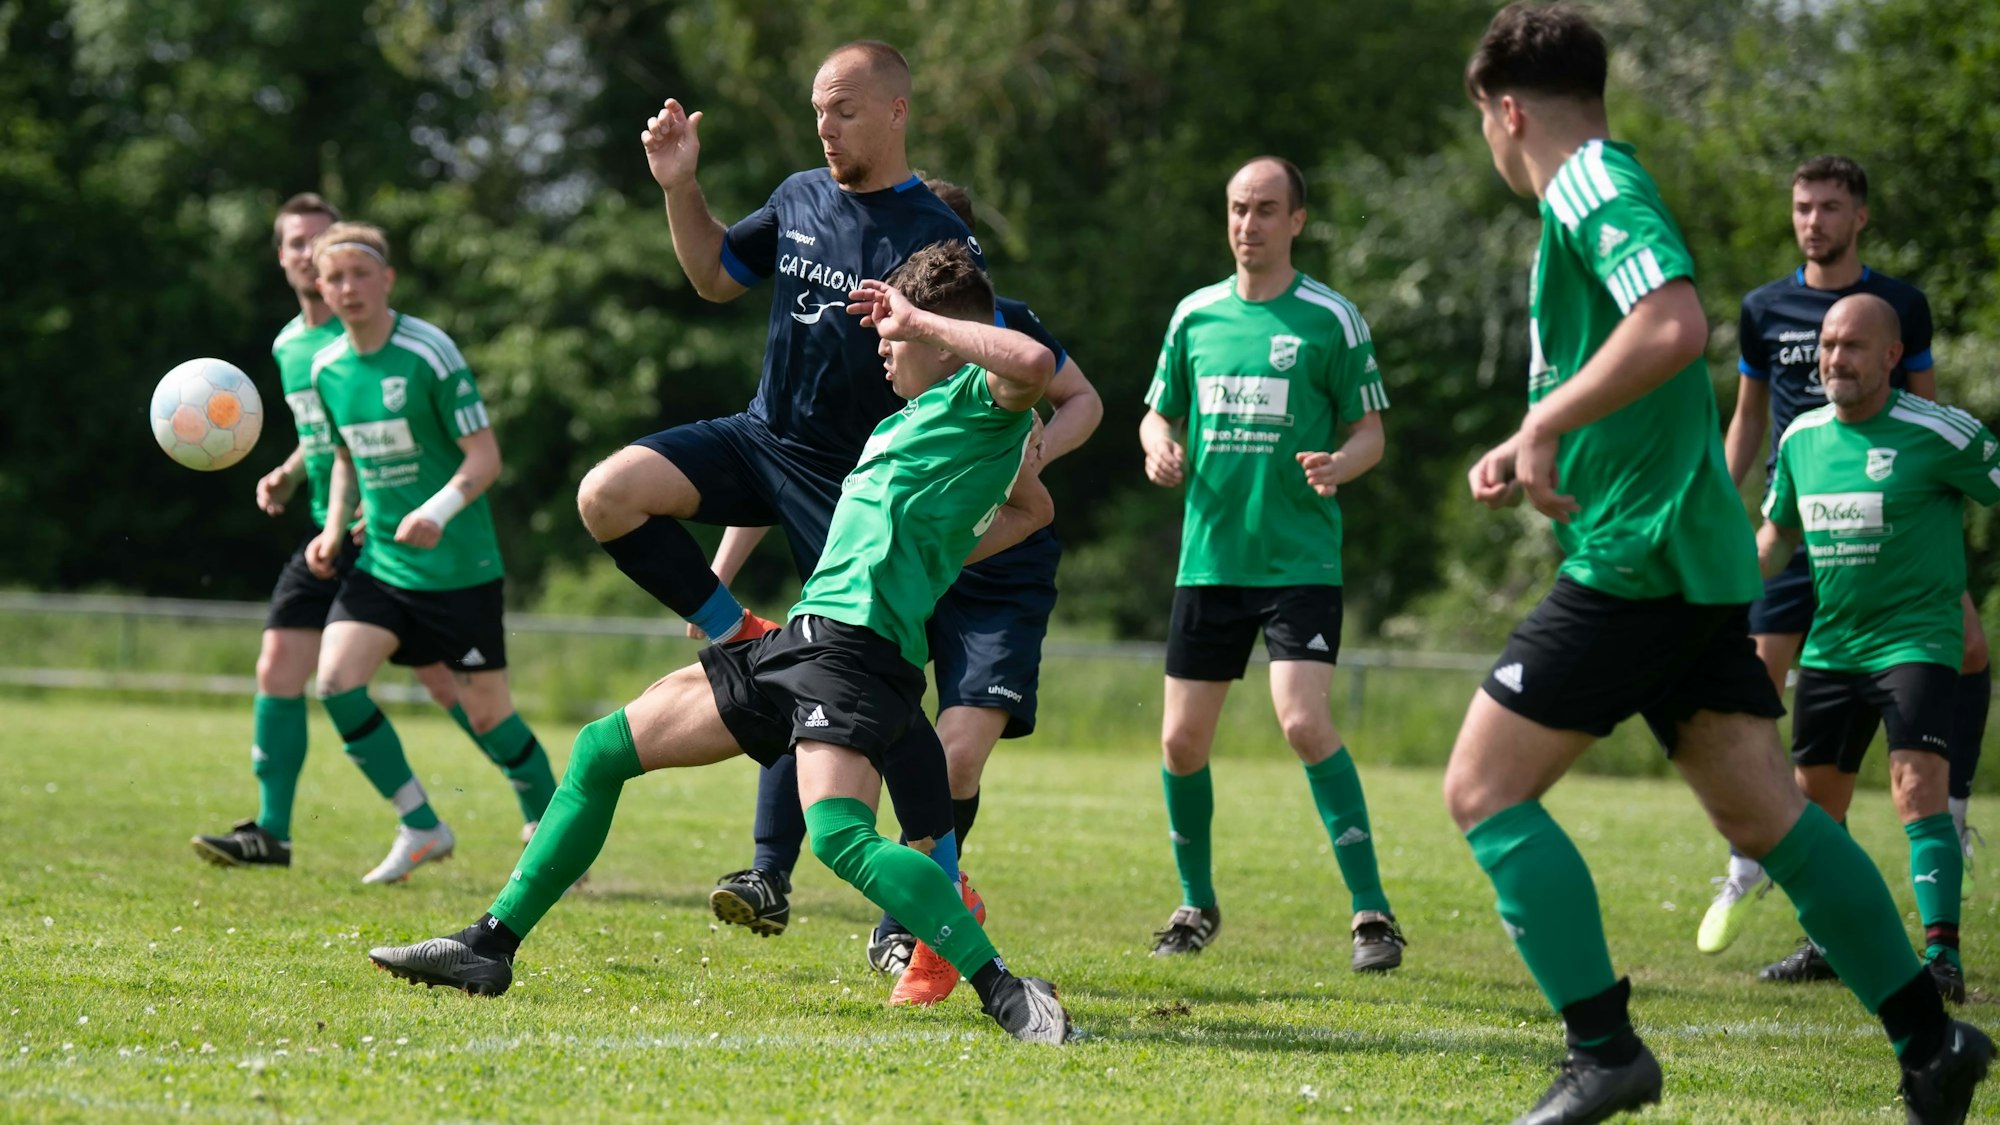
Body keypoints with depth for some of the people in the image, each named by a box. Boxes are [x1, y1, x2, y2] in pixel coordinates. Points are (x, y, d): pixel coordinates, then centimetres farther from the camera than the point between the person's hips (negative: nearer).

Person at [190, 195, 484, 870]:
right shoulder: (288, 344, 12)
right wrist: (289, 475, 8)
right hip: (327, 537, 7)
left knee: (444, 679, -7)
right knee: (278, 670, -1)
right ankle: (271, 831, 8)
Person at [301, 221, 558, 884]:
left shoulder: (429, 354, -13)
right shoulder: (327, 368, 5)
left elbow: (484, 458, -14)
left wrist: (440, 509, -31)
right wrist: (334, 530, 5)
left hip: (459, 566, -5)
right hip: (382, 563, 5)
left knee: (487, 710, 0)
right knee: (336, 679, -14)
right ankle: (421, 829, 0)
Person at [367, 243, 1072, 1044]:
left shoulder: (979, 399, -4)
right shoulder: (913, 416, 23)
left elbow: (1034, 364, -29)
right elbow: (1034, 506, 37)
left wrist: (918, 318, -17)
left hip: (857, 643, -11)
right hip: (800, 638, 11)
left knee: (838, 835, -33)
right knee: (602, 750, 14)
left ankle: (1009, 996, -31)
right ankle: (490, 947, 21)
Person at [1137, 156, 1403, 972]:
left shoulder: (1331, 319, -1)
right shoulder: (1196, 315, 10)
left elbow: (1371, 431, 3)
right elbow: (1158, 413, 19)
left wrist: (1339, 465, -19)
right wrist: (1160, 448, -5)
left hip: (1300, 560, -4)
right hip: (1208, 559, 4)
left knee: (1304, 722, -20)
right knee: (1181, 740, 4)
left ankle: (1371, 911, -13)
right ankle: (1196, 904, 24)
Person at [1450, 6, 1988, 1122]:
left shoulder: (1591, 188, -11)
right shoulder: (1599, 189, 20)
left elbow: (1675, 325, -29)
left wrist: (1545, 424, -24)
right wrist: (1529, 447, 21)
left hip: (1634, 559, -10)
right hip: (1695, 560, 10)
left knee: (1483, 788, -6)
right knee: (1765, 812, 10)